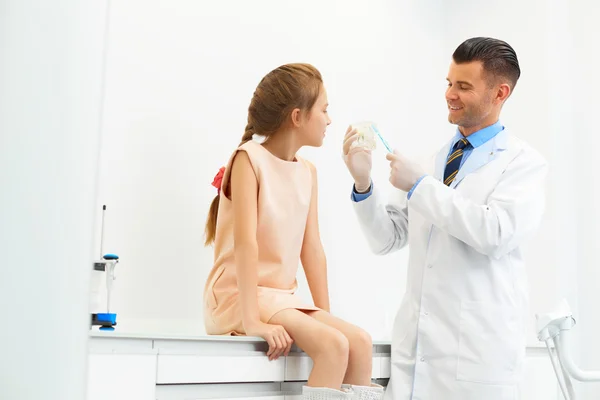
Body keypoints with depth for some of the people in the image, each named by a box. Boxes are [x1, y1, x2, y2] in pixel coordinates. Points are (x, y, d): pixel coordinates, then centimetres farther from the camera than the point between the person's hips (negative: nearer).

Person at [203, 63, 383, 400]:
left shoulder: (308, 173, 10)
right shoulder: (249, 158, -11)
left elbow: (312, 249, 8)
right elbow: (245, 243, -21)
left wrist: (325, 315, 2)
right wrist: (251, 321, -27)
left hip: (283, 297, 7)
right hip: (240, 295, -7)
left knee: (360, 342, -11)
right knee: (333, 344, -24)